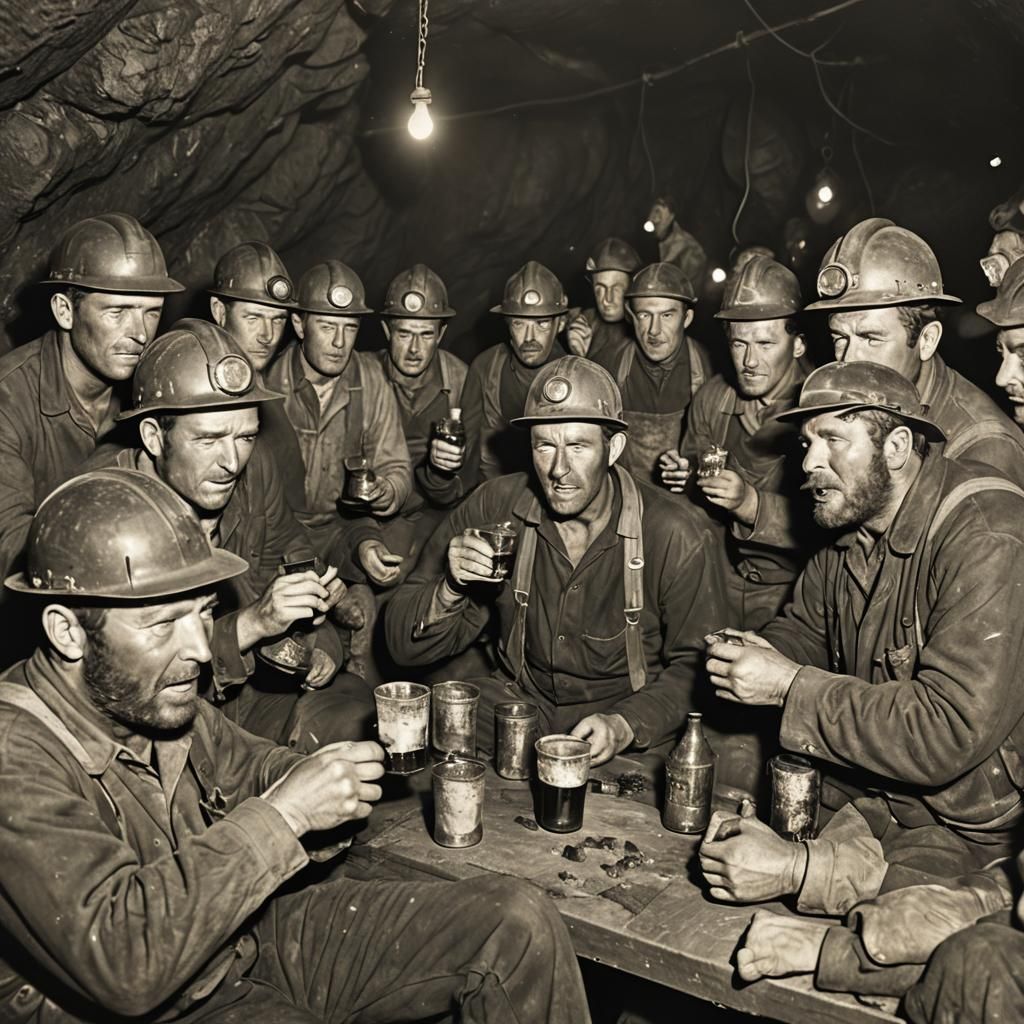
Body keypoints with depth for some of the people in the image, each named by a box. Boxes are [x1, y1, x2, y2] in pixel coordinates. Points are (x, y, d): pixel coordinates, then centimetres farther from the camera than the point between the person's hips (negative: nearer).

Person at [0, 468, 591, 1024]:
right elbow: (124, 964, -32)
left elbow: (248, 764, 14)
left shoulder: (158, 699, -5)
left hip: (253, 937, 7)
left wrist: (321, 787, -10)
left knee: (519, 922, -5)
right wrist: (281, 814, -28)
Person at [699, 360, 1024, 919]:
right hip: (862, 791, 8)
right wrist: (755, 657, -7)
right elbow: (803, 626, 18)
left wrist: (792, 686, -24)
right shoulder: (849, 529, 3)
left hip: (968, 827, -7)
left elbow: (953, 731, -30)